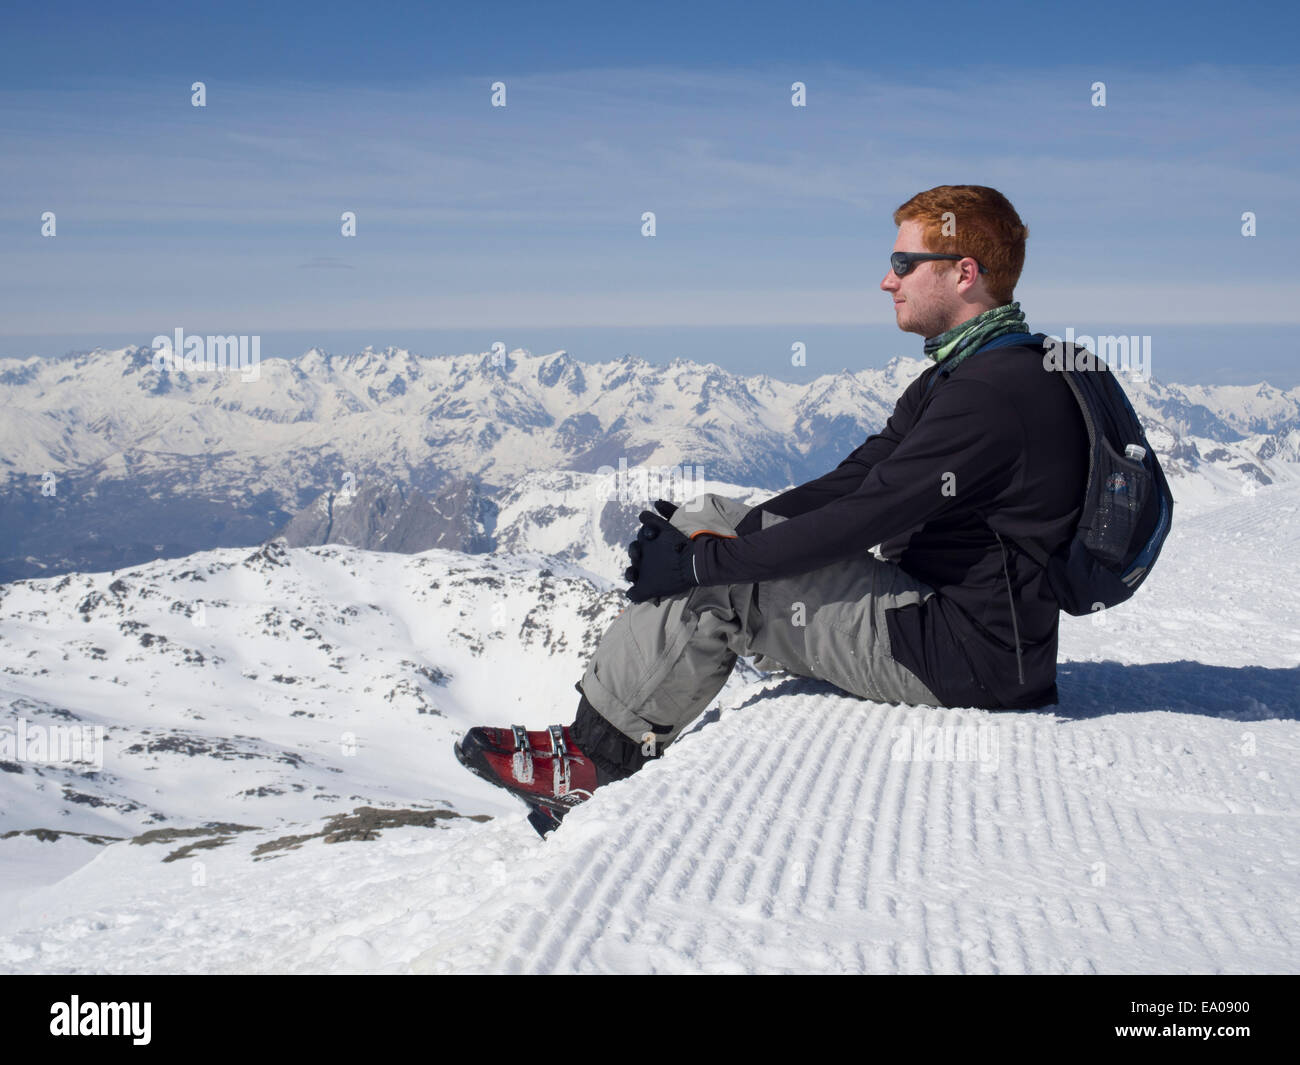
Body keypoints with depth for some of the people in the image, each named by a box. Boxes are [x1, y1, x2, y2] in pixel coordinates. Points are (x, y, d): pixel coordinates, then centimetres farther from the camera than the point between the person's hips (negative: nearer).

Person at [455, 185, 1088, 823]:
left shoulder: (993, 395, -22)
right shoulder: (961, 376, 13)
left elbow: (861, 517, -25)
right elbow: (850, 482, 9)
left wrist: (703, 559, -19)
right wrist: (725, 530, -2)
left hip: (966, 652, -10)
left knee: (715, 580, -14)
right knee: (709, 522, 5)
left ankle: (596, 761, 1)